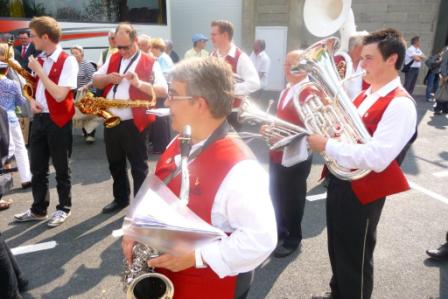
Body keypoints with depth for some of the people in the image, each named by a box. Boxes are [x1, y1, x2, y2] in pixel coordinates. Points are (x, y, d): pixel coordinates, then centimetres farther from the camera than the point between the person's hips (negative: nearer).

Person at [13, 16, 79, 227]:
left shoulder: (68, 61, -13)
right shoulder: (39, 60, 10)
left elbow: (59, 95, -22)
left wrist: (39, 70, -16)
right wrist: (32, 101, 1)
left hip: (58, 121, -7)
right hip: (39, 118, 7)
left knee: (61, 168, 6)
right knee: (37, 168, 13)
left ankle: (64, 208, 22)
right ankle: (38, 209, 27)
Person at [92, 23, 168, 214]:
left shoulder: (150, 63, -6)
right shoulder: (112, 58, 12)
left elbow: (163, 91, -15)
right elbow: (95, 81, 14)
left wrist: (140, 83, -28)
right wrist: (108, 78, -7)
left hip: (134, 124, -6)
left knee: (138, 167, 4)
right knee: (115, 164, 17)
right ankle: (120, 198, 34)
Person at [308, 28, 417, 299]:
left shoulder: (400, 105, -21)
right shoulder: (366, 94, 8)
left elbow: (376, 158, -31)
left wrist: (327, 145, -26)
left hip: (362, 191, -9)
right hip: (339, 181, 9)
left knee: (355, 258, 12)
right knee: (338, 250, 26)